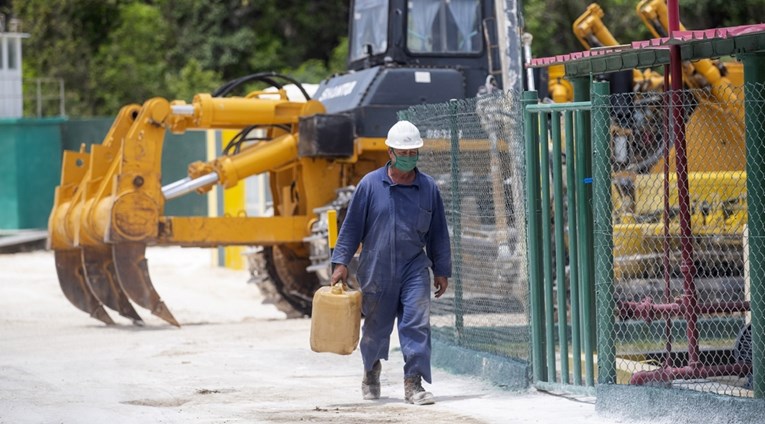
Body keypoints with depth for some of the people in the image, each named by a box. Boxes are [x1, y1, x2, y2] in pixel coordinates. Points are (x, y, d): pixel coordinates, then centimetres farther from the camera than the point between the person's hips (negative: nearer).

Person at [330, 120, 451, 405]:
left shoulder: (428, 188, 2)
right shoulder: (371, 184, -3)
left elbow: (438, 233, 10)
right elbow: (352, 226, 2)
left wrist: (441, 270, 11)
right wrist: (341, 262, -3)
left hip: (414, 267, 1)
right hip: (376, 271, -1)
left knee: (417, 323, -12)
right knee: (376, 326, 12)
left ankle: (414, 382, -12)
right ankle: (372, 370, 38)